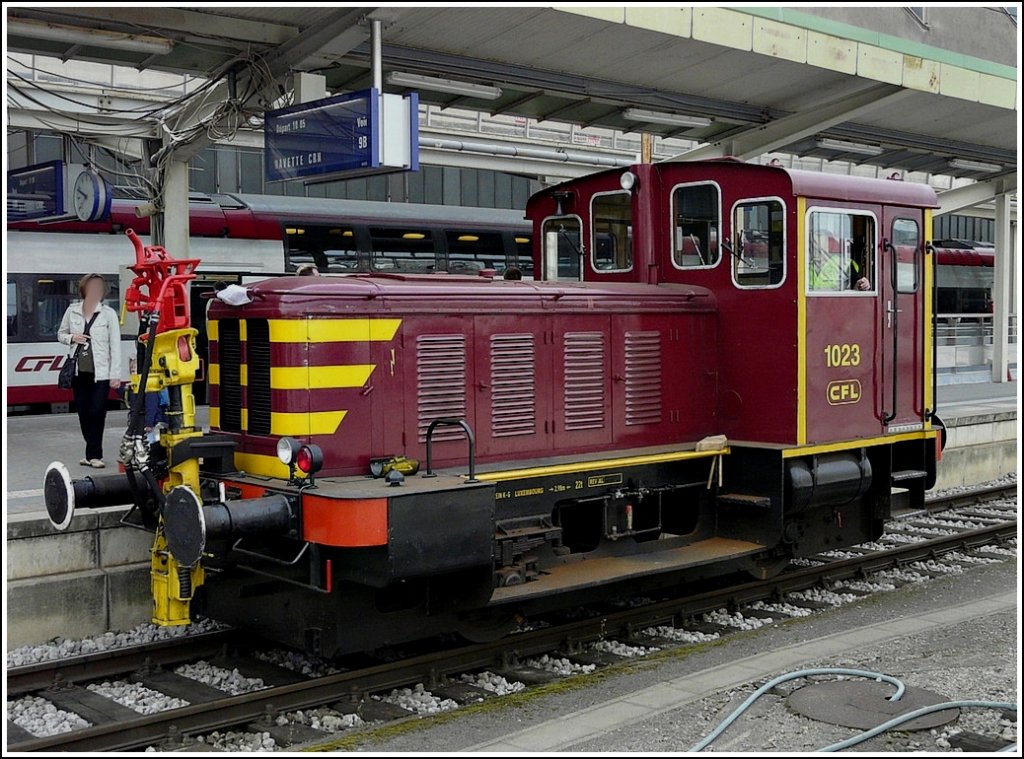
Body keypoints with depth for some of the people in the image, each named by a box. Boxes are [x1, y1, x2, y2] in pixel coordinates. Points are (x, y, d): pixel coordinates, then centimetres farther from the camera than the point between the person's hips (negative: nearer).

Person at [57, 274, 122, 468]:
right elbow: (61, 334, 18)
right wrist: (72, 338, -7)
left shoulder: (109, 313, -4)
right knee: (83, 413, 7)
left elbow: (115, 345, -5)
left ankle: (93, 454, 1)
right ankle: (93, 452, 18)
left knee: (96, 413, -6)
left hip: (100, 372, -4)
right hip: (79, 371, 4)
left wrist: (115, 375, -10)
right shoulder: (72, 311, 5)